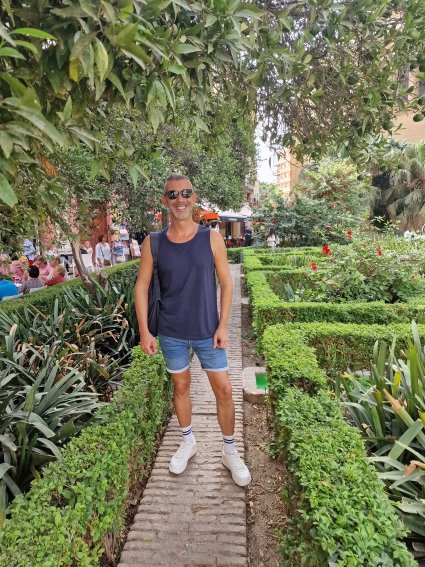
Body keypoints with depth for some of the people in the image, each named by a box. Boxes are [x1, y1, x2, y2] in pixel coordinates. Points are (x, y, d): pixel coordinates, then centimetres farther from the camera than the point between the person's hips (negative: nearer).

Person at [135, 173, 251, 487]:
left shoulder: (212, 238, -7)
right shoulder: (153, 243, -4)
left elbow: (226, 283, -3)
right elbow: (141, 286, 0)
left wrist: (223, 325, -8)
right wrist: (144, 331, -4)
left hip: (208, 331, -1)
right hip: (171, 334, 1)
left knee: (224, 390, 5)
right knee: (181, 387, 17)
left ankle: (230, 451, 28)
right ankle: (188, 441, 41)